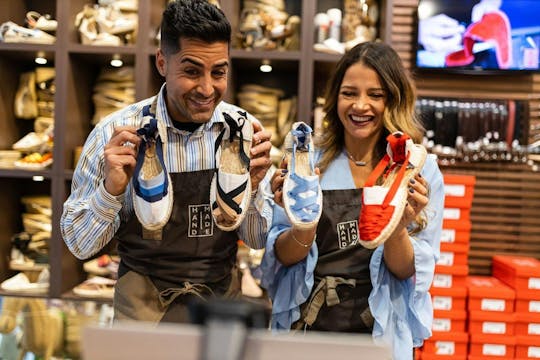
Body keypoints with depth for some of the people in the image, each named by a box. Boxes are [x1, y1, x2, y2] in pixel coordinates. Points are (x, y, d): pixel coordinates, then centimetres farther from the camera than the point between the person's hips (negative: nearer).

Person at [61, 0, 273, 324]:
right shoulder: (117, 133, -17)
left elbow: (259, 240, -3)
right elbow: (79, 243, -10)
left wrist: (251, 187, -23)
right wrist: (111, 189, -28)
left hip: (225, 302, 3)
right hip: (144, 310, -2)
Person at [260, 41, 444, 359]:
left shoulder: (422, 172, -6)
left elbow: (407, 273, -7)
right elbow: (282, 258, -4)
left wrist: (397, 229, -26)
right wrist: (303, 228, -24)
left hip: (380, 333, 0)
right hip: (307, 329, 0)